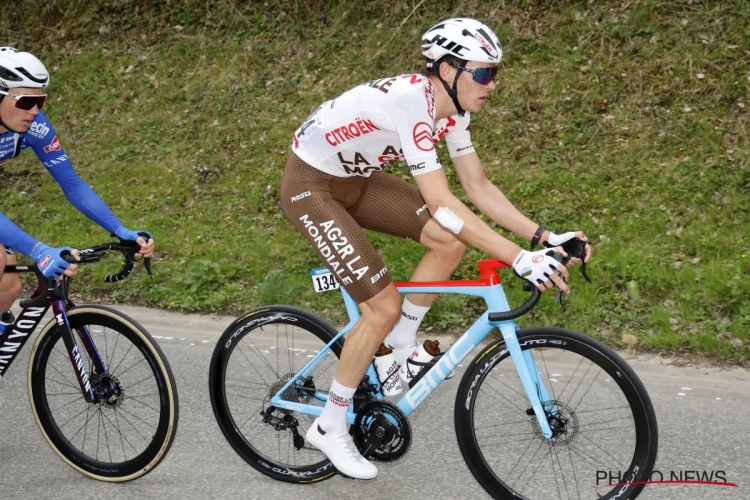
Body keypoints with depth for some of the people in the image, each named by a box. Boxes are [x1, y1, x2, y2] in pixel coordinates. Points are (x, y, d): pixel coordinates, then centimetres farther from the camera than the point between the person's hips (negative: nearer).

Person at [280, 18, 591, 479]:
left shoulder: (452, 109, -6)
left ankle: (398, 348, 11)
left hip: (358, 177, 8)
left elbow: (480, 188, -1)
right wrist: (520, 259, -40)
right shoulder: (410, 101, -33)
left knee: (451, 241, -8)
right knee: (385, 306, -13)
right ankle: (329, 428, 6)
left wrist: (545, 238, -12)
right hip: (311, 186, -8)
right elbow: (442, 205, -37)